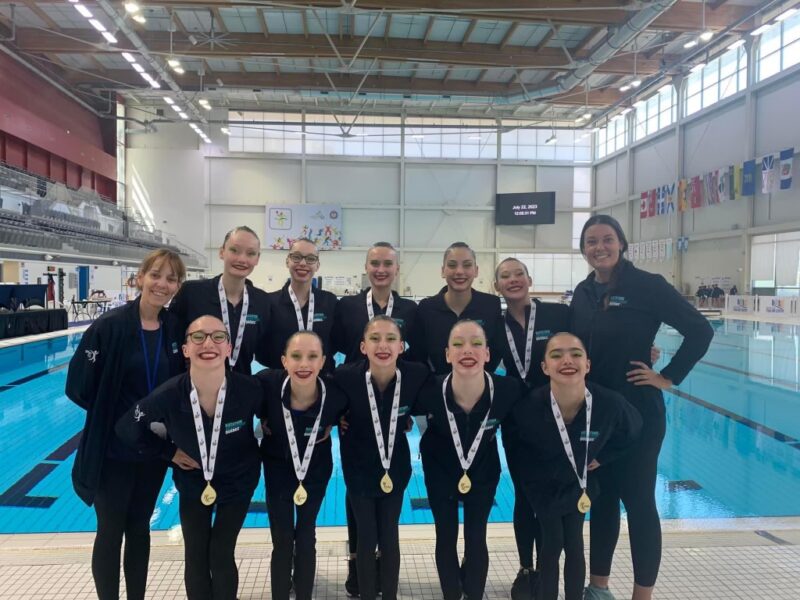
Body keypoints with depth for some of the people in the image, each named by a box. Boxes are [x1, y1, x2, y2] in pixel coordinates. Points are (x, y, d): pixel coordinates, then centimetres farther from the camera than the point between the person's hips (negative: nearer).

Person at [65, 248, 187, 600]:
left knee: (140, 527, 19)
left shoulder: (176, 329, -3)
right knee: (111, 531, 11)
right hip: (113, 449, -4)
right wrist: (120, 415, -7)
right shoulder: (109, 326, -15)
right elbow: (79, 386, -12)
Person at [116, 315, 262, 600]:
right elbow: (126, 428, -8)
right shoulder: (168, 395, -28)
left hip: (238, 480, -1)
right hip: (193, 482, 1)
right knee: (195, 556, 5)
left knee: (220, 554, -1)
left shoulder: (249, 389, -31)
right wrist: (170, 452, -6)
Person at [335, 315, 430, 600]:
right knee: (366, 539, 11)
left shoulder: (418, 374, -23)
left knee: (389, 538, 14)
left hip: (395, 468, 1)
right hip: (359, 469, -1)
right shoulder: (345, 376, -26)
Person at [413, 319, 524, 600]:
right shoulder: (431, 392, -33)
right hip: (440, 471, 0)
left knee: (476, 538, 10)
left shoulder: (508, 389, -32)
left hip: (483, 471, 1)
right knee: (446, 538, 10)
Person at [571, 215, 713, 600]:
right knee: (601, 498, 16)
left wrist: (668, 377, -12)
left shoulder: (648, 286, -12)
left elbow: (700, 330, -13)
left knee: (638, 501, 4)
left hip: (637, 413, -5)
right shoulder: (583, 292, 5)